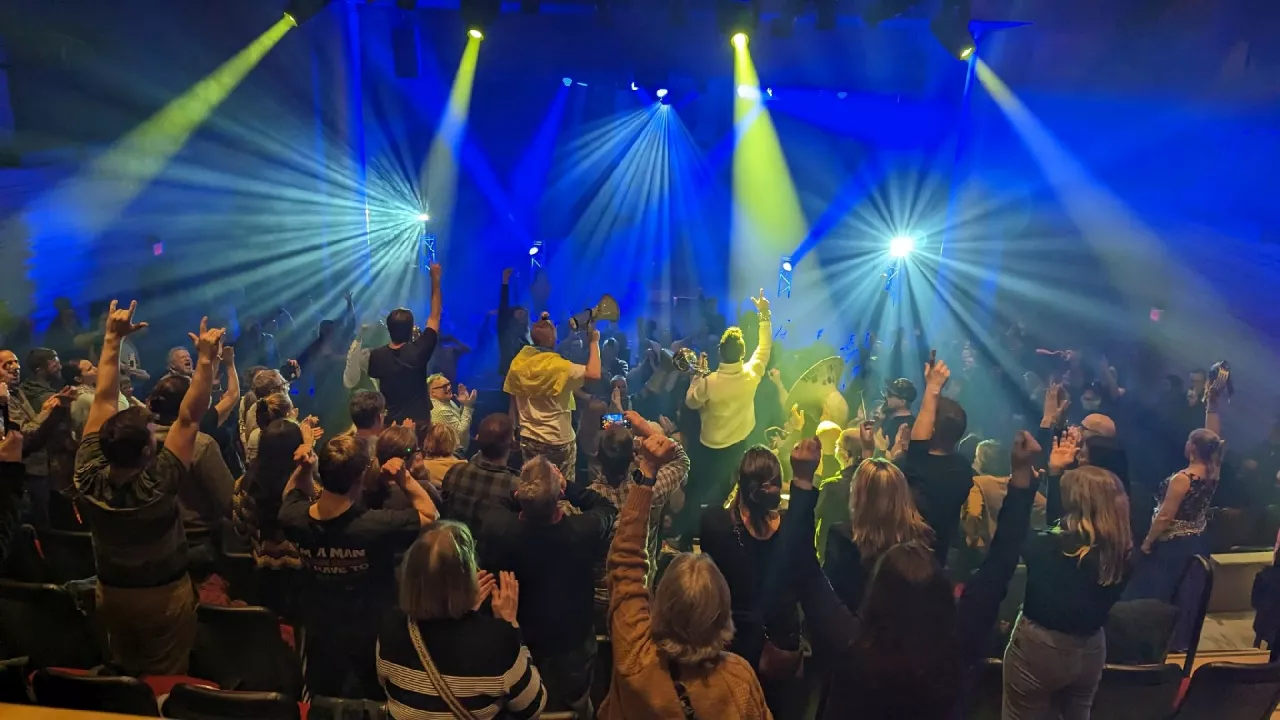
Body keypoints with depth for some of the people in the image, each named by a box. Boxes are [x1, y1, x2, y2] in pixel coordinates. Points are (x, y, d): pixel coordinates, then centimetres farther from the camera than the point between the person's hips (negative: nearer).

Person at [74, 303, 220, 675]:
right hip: (164, 595, -4)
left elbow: (103, 401, -18)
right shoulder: (157, 485, -34)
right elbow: (189, 417, -33)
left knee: (123, 673, 25)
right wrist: (207, 358, -33)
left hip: (110, 593, 5)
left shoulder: (87, 479, -23)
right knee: (165, 680, 15)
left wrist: (113, 339, -15)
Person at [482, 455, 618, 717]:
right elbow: (608, 508, -12)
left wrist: (522, 490, -12)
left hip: (516, 643, 2)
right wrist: (566, 485, -14)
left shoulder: (497, 527, -34)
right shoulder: (585, 529, -37)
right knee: (575, 708, 29)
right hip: (572, 644, -1)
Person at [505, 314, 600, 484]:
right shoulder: (559, 366, -19)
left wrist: (517, 427, 18)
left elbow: (512, 399, 6)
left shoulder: (518, 364, -2)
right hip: (558, 441, -5)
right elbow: (594, 374, -24)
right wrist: (594, 342, -11)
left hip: (528, 439, 5)